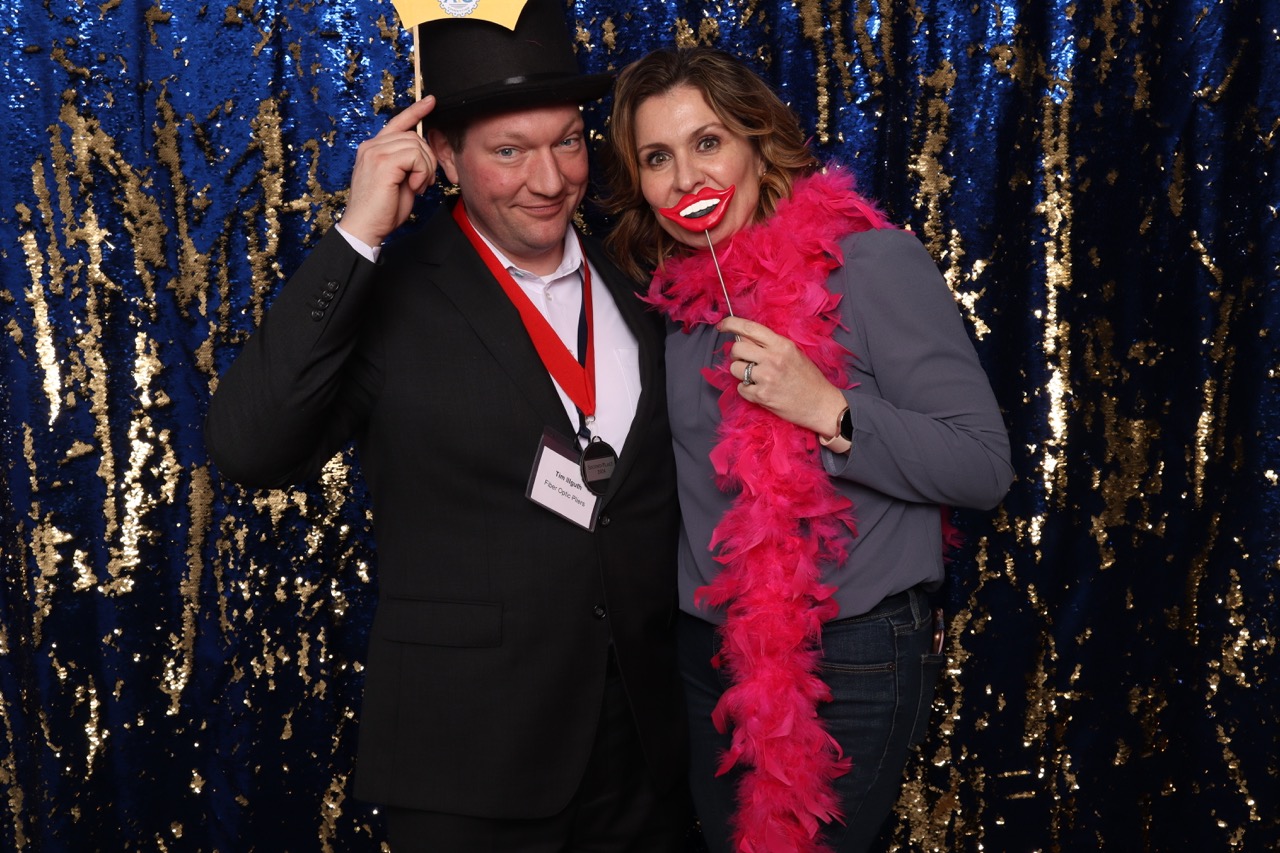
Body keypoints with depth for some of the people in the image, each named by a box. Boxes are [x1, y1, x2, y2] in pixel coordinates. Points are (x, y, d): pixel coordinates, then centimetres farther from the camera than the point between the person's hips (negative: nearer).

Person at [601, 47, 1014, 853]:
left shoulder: (871, 262, -14)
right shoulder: (678, 288, 5)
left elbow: (984, 468, -17)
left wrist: (828, 409, -27)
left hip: (852, 658, -6)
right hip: (711, 652, 6)